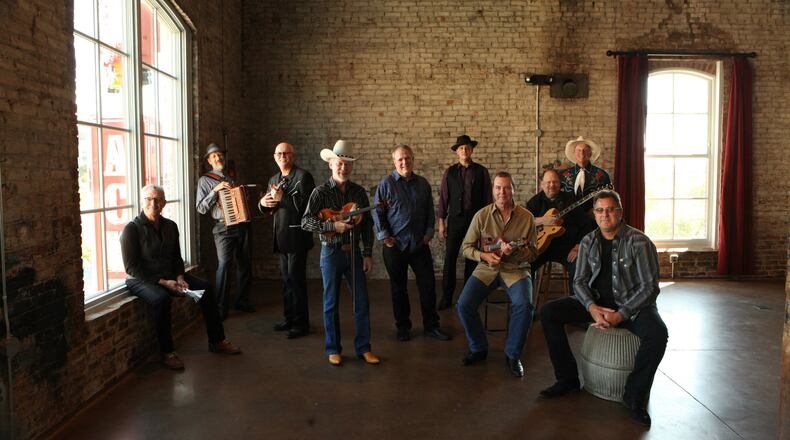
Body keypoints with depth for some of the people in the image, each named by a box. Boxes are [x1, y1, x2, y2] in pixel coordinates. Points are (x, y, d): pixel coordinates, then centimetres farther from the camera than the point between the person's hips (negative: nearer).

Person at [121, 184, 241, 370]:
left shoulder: (170, 226, 7)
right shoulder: (132, 229, -11)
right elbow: (131, 268, -15)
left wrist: (179, 277, -7)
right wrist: (162, 282, -21)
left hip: (168, 276, 6)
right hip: (141, 280, -6)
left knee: (205, 287, -9)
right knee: (161, 298, -37)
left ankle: (217, 341, 0)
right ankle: (167, 353, -24)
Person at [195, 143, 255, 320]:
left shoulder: (231, 179, 19)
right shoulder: (205, 180, 4)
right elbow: (201, 208, -5)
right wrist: (215, 190, -14)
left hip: (242, 225, 5)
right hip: (224, 227, -5)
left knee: (245, 264, 8)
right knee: (223, 264, -16)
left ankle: (242, 300, 22)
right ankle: (221, 307, -8)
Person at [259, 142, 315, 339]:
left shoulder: (303, 176, -7)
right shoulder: (274, 180, 17)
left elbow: (306, 204, -19)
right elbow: (268, 209, 22)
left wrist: (282, 198, -18)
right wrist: (263, 203, 0)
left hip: (296, 235, -8)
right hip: (281, 237, 8)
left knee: (296, 278, -4)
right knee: (286, 278, 14)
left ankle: (301, 323, 6)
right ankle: (289, 318, 25)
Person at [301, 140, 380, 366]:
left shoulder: (359, 192, 4)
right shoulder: (321, 192, -6)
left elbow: (367, 224, 7)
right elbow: (305, 222, -12)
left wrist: (368, 253, 3)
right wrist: (333, 225, -21)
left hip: (354, 252, 3)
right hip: (331, 253, -3)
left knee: (361, 302, 6)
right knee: (331, 304, 7)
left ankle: (363, 347, 19)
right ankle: (333, 349, 21)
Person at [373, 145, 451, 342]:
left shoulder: (423, 183, 8)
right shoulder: (386, 184, -4)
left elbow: (430, 210, 14)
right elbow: (377, 212, -3)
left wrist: (429, 232, 5)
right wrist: (384, 236, -8)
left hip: (420, 244, 3)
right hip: (395, 245, -3)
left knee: (428, 285, 5)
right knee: (398, 288, 8)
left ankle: (431, 326, 17)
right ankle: (402, 327, 22)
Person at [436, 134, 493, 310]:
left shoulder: (482, 171, 3)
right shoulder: (450, 172, 5)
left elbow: (488, 197, 4)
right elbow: (443, 197, 5)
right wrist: (441, 222, 1)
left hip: (476, 219, 0)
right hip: (455, 219, 0)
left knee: (472, 259, 6)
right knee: (450, 258, -3)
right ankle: (446, 297, 5)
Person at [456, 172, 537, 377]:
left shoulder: (526, 217, -2)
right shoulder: (481, 215, 0)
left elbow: (533, 252, 1)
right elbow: (467, 247, 5)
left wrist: (514, 252, -19)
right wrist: (485, 256, -14)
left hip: (516, 269, -1)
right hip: (486, 268, 1)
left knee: (524, 305, -29)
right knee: (464, 305, -19)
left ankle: (513, 354, -5)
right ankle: (478, 348, 7)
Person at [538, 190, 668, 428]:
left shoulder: (639, 241, -12)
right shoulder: (589, 241, 3)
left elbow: (649, 287, -14)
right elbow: (580, 281, 1)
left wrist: (620, 315, -25)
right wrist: (593, 307, -19)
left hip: (632, 304, -4)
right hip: (596, 302, 4)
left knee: (657, 334, -35)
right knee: (548, 312, -14)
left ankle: (634, 396, -12)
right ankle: (568, 379, -2)